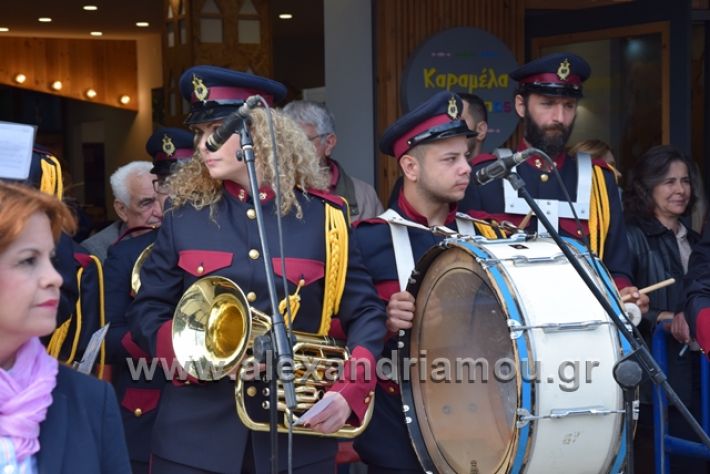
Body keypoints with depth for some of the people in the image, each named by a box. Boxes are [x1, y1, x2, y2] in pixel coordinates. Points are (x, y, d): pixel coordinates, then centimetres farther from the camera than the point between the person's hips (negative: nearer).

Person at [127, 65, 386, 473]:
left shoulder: (323, 216, 1)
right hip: (196, 436, 1)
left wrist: (349, 391, -12)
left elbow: (366, 312, 3)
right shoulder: (184, 217, 4)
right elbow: (146, 311, 6)